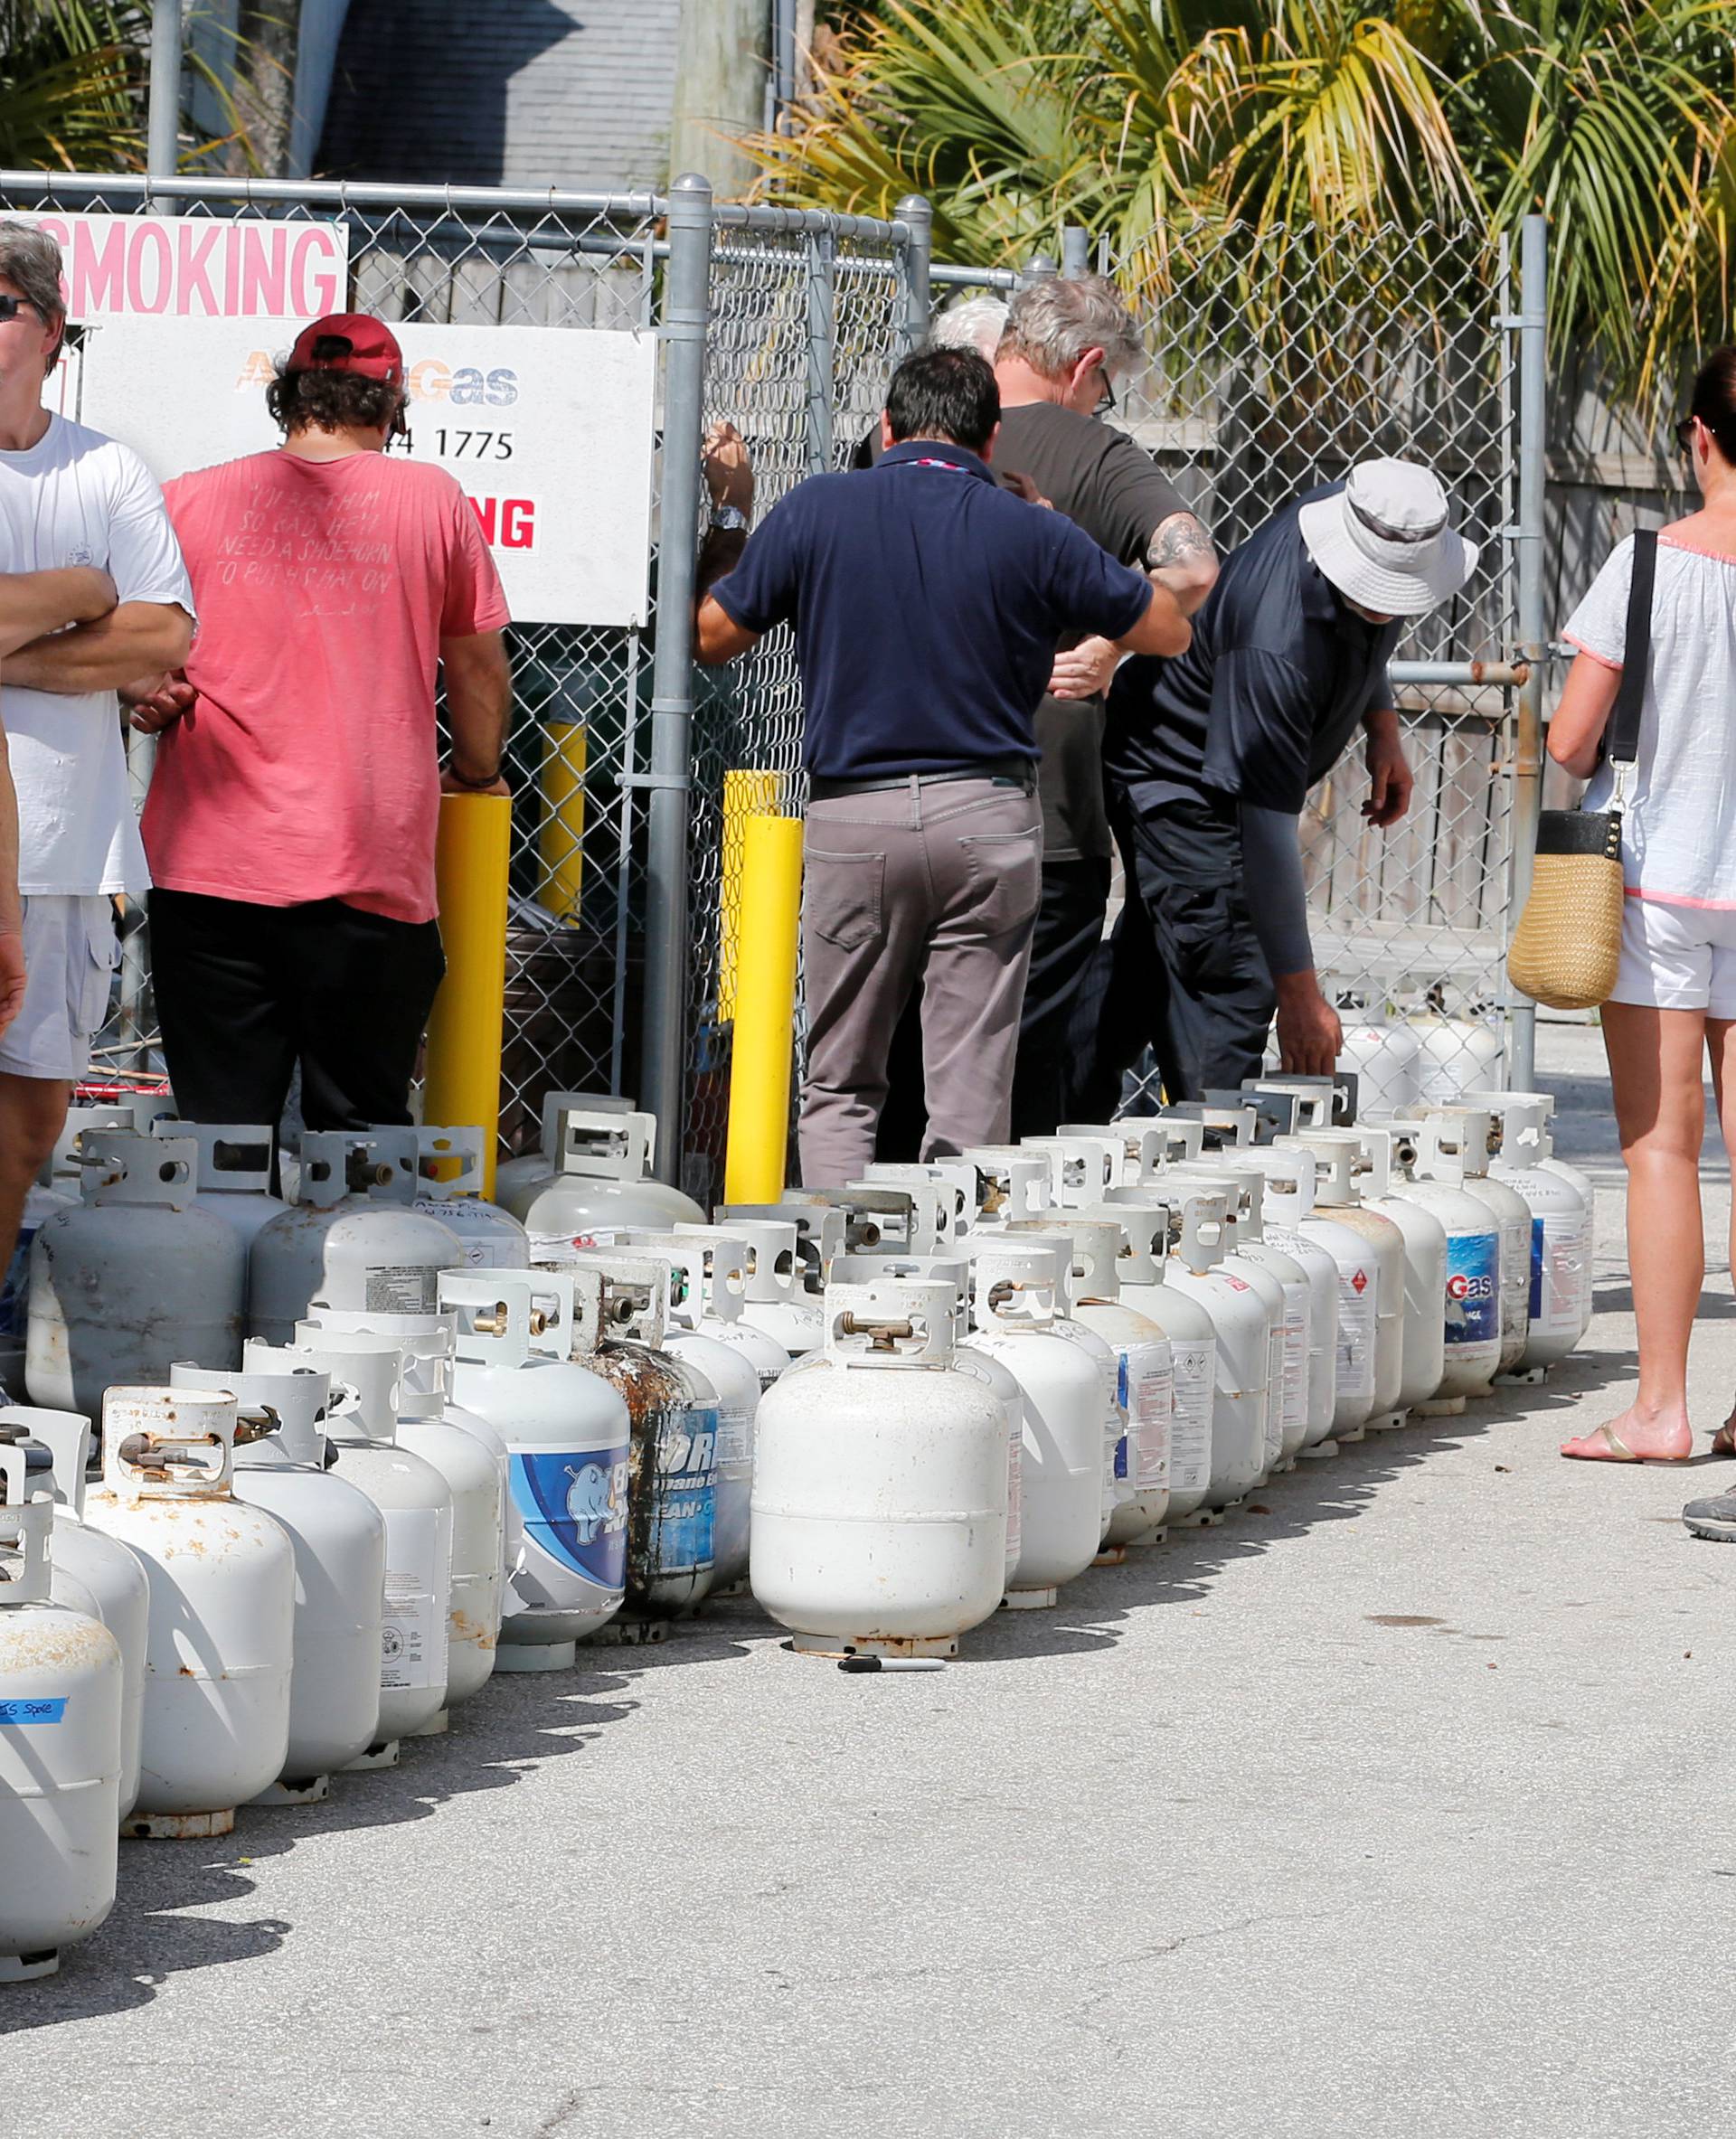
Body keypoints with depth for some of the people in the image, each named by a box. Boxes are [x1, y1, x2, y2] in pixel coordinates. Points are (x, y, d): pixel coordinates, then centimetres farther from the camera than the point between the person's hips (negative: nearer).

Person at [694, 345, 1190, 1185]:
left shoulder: (815, 511, -2)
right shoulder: (1032, 534, -1)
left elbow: (712, 636, 9)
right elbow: (1167, 631, 10)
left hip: (852, 814, 0)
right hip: (987, 819, 0)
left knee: (839, 1084, 11)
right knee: (971, 1097, 3)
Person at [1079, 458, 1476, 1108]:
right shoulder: (1274, 642, -41)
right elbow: (1267, 823, -39)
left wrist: (1382, 726, 3)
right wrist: (1299, 992, -37)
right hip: (1177, 781, -9)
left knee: (1146, 972, 18)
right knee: (1229, 989, -15)